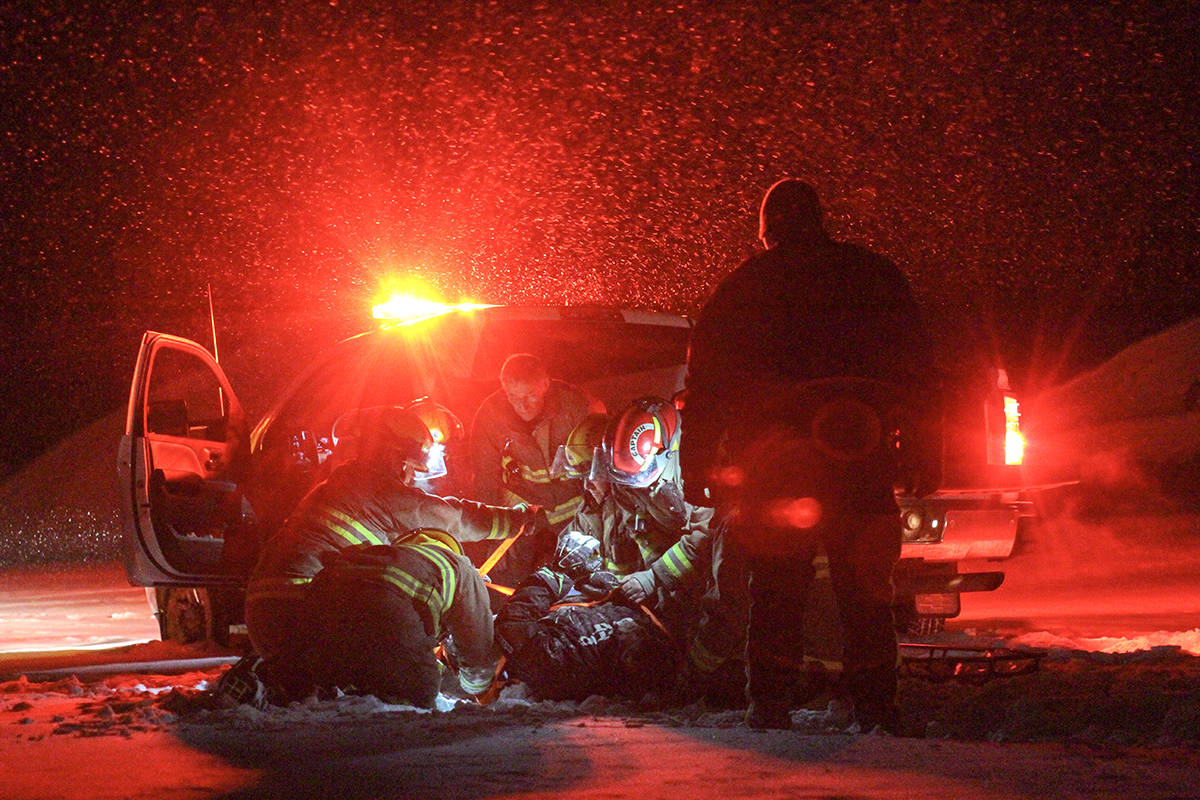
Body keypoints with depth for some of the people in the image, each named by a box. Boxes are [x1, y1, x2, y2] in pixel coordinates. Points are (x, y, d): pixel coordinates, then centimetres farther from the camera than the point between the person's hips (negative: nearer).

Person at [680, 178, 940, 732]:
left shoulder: (741, 287, 8)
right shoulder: (875, 277, 10)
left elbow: (704, 381, 8)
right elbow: (915, 371, 8)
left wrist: (696, 465, 11)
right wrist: (921, 452, 10)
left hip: (771, 458, -1)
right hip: (860, 456, 1)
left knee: (776, 587, 5)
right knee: (864, 588, 8)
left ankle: (770, 704, 2)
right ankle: (875, 705, 7)